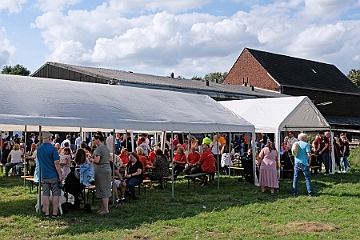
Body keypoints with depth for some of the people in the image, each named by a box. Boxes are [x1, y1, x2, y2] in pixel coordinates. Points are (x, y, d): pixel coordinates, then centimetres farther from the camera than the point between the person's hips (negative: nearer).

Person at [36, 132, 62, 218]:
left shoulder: (39, 149, 5)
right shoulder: (52, 149, -13)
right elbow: (56, 163, -15)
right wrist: (60, 175, -10)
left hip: (44, 175, 5)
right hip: (54, 175, -4)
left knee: (45, 195, 5)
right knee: (55, 194, 4)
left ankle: (46, 214, 7)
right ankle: (54, 213, 4)